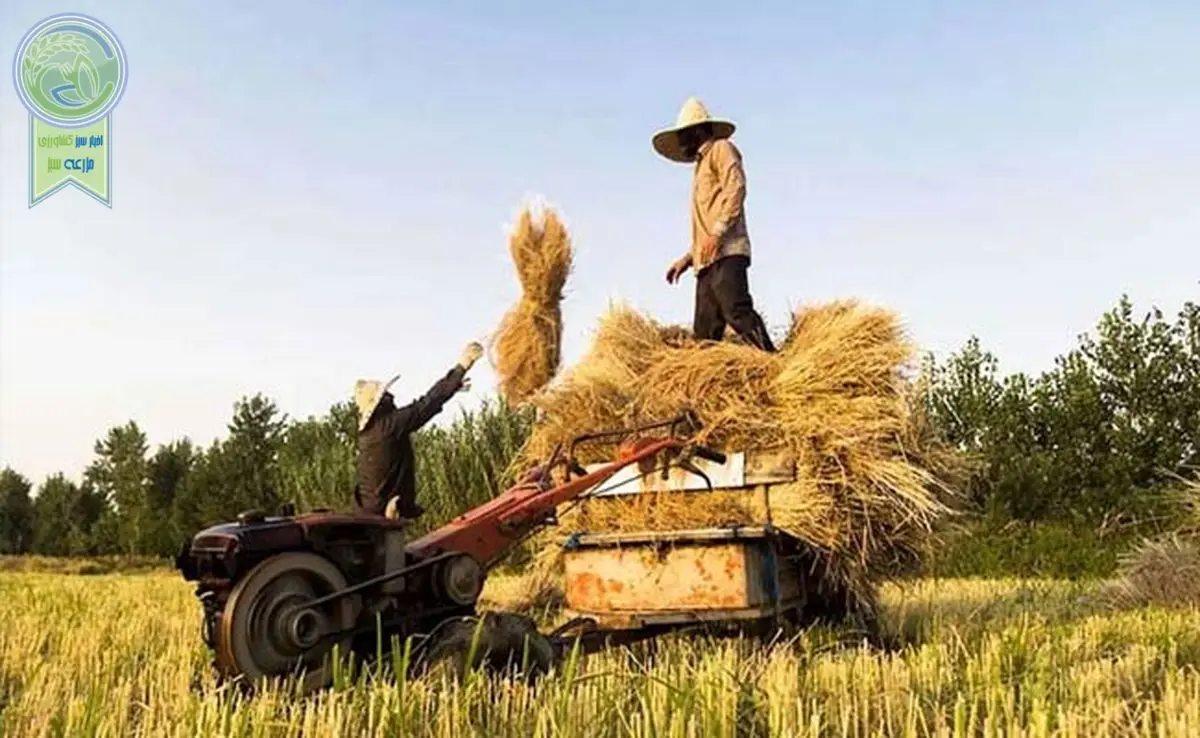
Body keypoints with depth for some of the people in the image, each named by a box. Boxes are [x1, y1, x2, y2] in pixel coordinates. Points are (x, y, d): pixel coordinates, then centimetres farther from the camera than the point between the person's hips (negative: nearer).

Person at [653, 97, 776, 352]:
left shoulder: (721, 149, 9)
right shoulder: (701, 166, 33)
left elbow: (736, 188, -9)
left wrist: (716, 233, -19)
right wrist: (686, 259, 25)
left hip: (726, 253, -9)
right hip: (707, 261, 9)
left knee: (737, 312, -24)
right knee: (705, 334, -2)